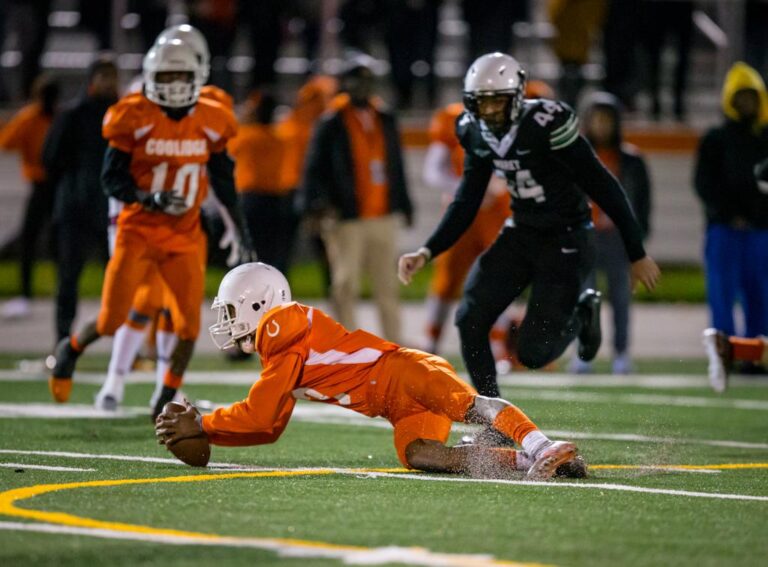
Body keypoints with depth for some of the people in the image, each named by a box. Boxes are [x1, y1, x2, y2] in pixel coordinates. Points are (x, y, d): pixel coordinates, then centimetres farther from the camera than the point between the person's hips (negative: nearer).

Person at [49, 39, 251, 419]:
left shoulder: (209, 124, 1)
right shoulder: (136, 120, -10)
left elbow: (224, 182, 12)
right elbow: (112, 178, -8)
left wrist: (239, 234, 12)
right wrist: (150, 198, -25)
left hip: (185, 237, 3)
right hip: (138, 231, -3)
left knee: (190, 324, -6)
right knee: (111, 321, -4)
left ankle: (166, 401, 14)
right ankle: (71, 350, 29)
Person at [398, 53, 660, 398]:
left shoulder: (547, 124, -23)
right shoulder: (477, 134, -2)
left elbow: (604, 189, -17)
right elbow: (465, 205, 8)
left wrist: (637, 255, -13)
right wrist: (427, 252, -6)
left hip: (566, 241, -6)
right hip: (520, 235, 6)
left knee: (533, 354, -9)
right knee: (470, 320, -9)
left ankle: (582, 315, 22)